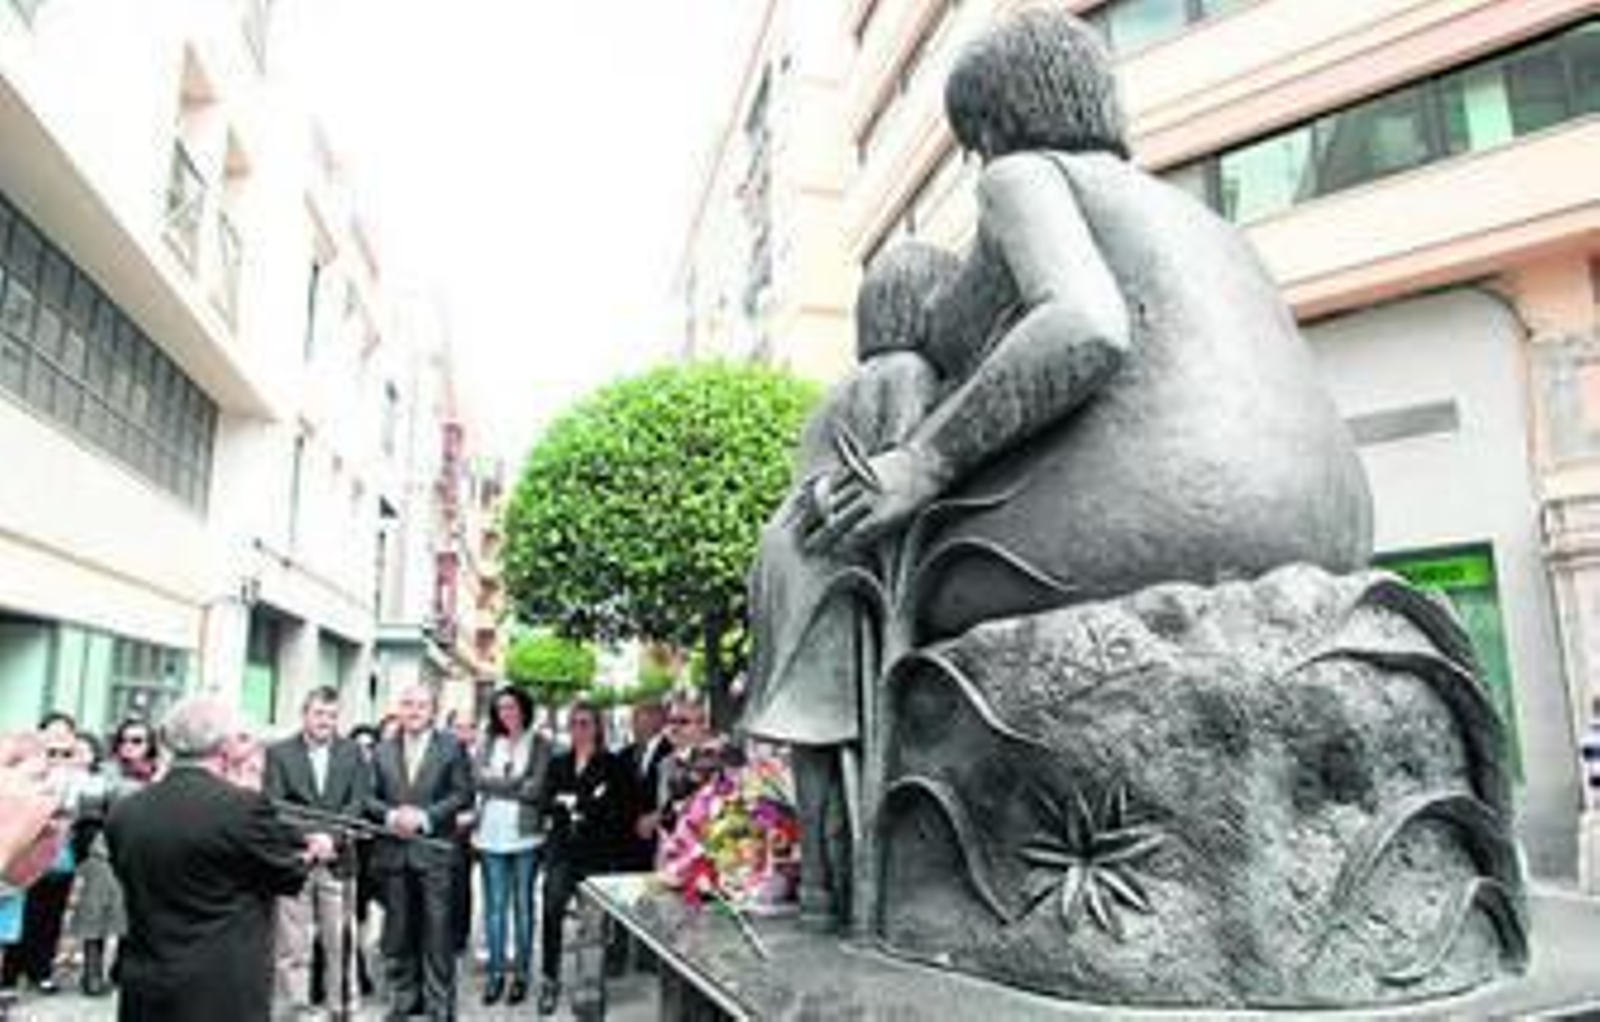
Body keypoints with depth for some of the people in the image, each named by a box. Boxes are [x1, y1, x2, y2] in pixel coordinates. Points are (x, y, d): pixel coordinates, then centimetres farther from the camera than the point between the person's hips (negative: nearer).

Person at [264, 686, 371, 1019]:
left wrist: (330, 837, -12)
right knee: (293, 944, 2)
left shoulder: (352, 752, 8)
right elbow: (274, 805, -5)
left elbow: (357, 802, 2)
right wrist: (309, 837, -15)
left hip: (337, 859, 1)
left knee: (339, 941, 6)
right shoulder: (279, 752, 3)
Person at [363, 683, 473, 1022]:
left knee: (437, 931, 0)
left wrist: (424, 816, -13)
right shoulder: (383, 750, 10)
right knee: (398, 932, 11)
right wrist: (390, 815, -12)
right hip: (393, 851, 3)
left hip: (435, 849, -3)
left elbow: (463, 794, -4)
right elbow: (369, 797, 7)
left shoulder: (452, 747, 1)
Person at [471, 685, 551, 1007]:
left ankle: (522, 973, 14)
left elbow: (535, 789, -8)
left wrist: (499, 783, -3)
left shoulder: (539, 744, 0)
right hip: (491, 834, 3)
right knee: (494, 905, 7)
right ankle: (496, 971, 17)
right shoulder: (489, 743, 10)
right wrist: (517, 783, -8)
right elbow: (479, 777, -4)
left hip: (524, 835, -2)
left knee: (522, 904, 5)